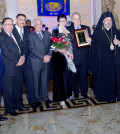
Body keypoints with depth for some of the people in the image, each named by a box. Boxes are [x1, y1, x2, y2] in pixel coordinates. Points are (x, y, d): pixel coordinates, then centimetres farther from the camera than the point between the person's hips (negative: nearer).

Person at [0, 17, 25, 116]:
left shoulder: (14, 35, 15)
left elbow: (20, 47, 18)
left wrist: (22, 56, -1)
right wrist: (17, 61, -12)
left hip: (18, 67, 8)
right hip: (9, 68, -7)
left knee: (18, 87, 17)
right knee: (8, 89, 5)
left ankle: (17, 103, 34)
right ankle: (9, 108, 19)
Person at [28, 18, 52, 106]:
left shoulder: (46, 33, 11)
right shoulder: (31, 36, -5)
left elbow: (50, 45, 9)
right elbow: (32, 49, -13)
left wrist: (49, 55, -7)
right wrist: (43, 57, -15)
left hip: (46, 61, 4)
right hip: (36, 62, -4)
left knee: (45, 80, 11)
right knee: (36, 81, 5)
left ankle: (45, 97, 25)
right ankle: (38, 99, 18)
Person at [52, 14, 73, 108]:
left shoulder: (68, 31, 13)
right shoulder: (55, 31, -3)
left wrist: (71, 53, 5)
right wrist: (62, 50, -22)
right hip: (59, 56, -5)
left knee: (66, 75, 11)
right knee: (60, 76, -6)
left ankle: (66, 94, 27)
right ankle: (61, 100, -3)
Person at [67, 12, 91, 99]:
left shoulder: (86, 28, 9)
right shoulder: (68, 29, 3)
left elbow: (90, 40, 9)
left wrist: (90, 41, -14)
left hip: (84, 57, 1)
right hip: (74, 57, -1)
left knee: (84, 75, 6)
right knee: (74, 76, 9)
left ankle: (84, 92, 21)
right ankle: (76, 92, 26)